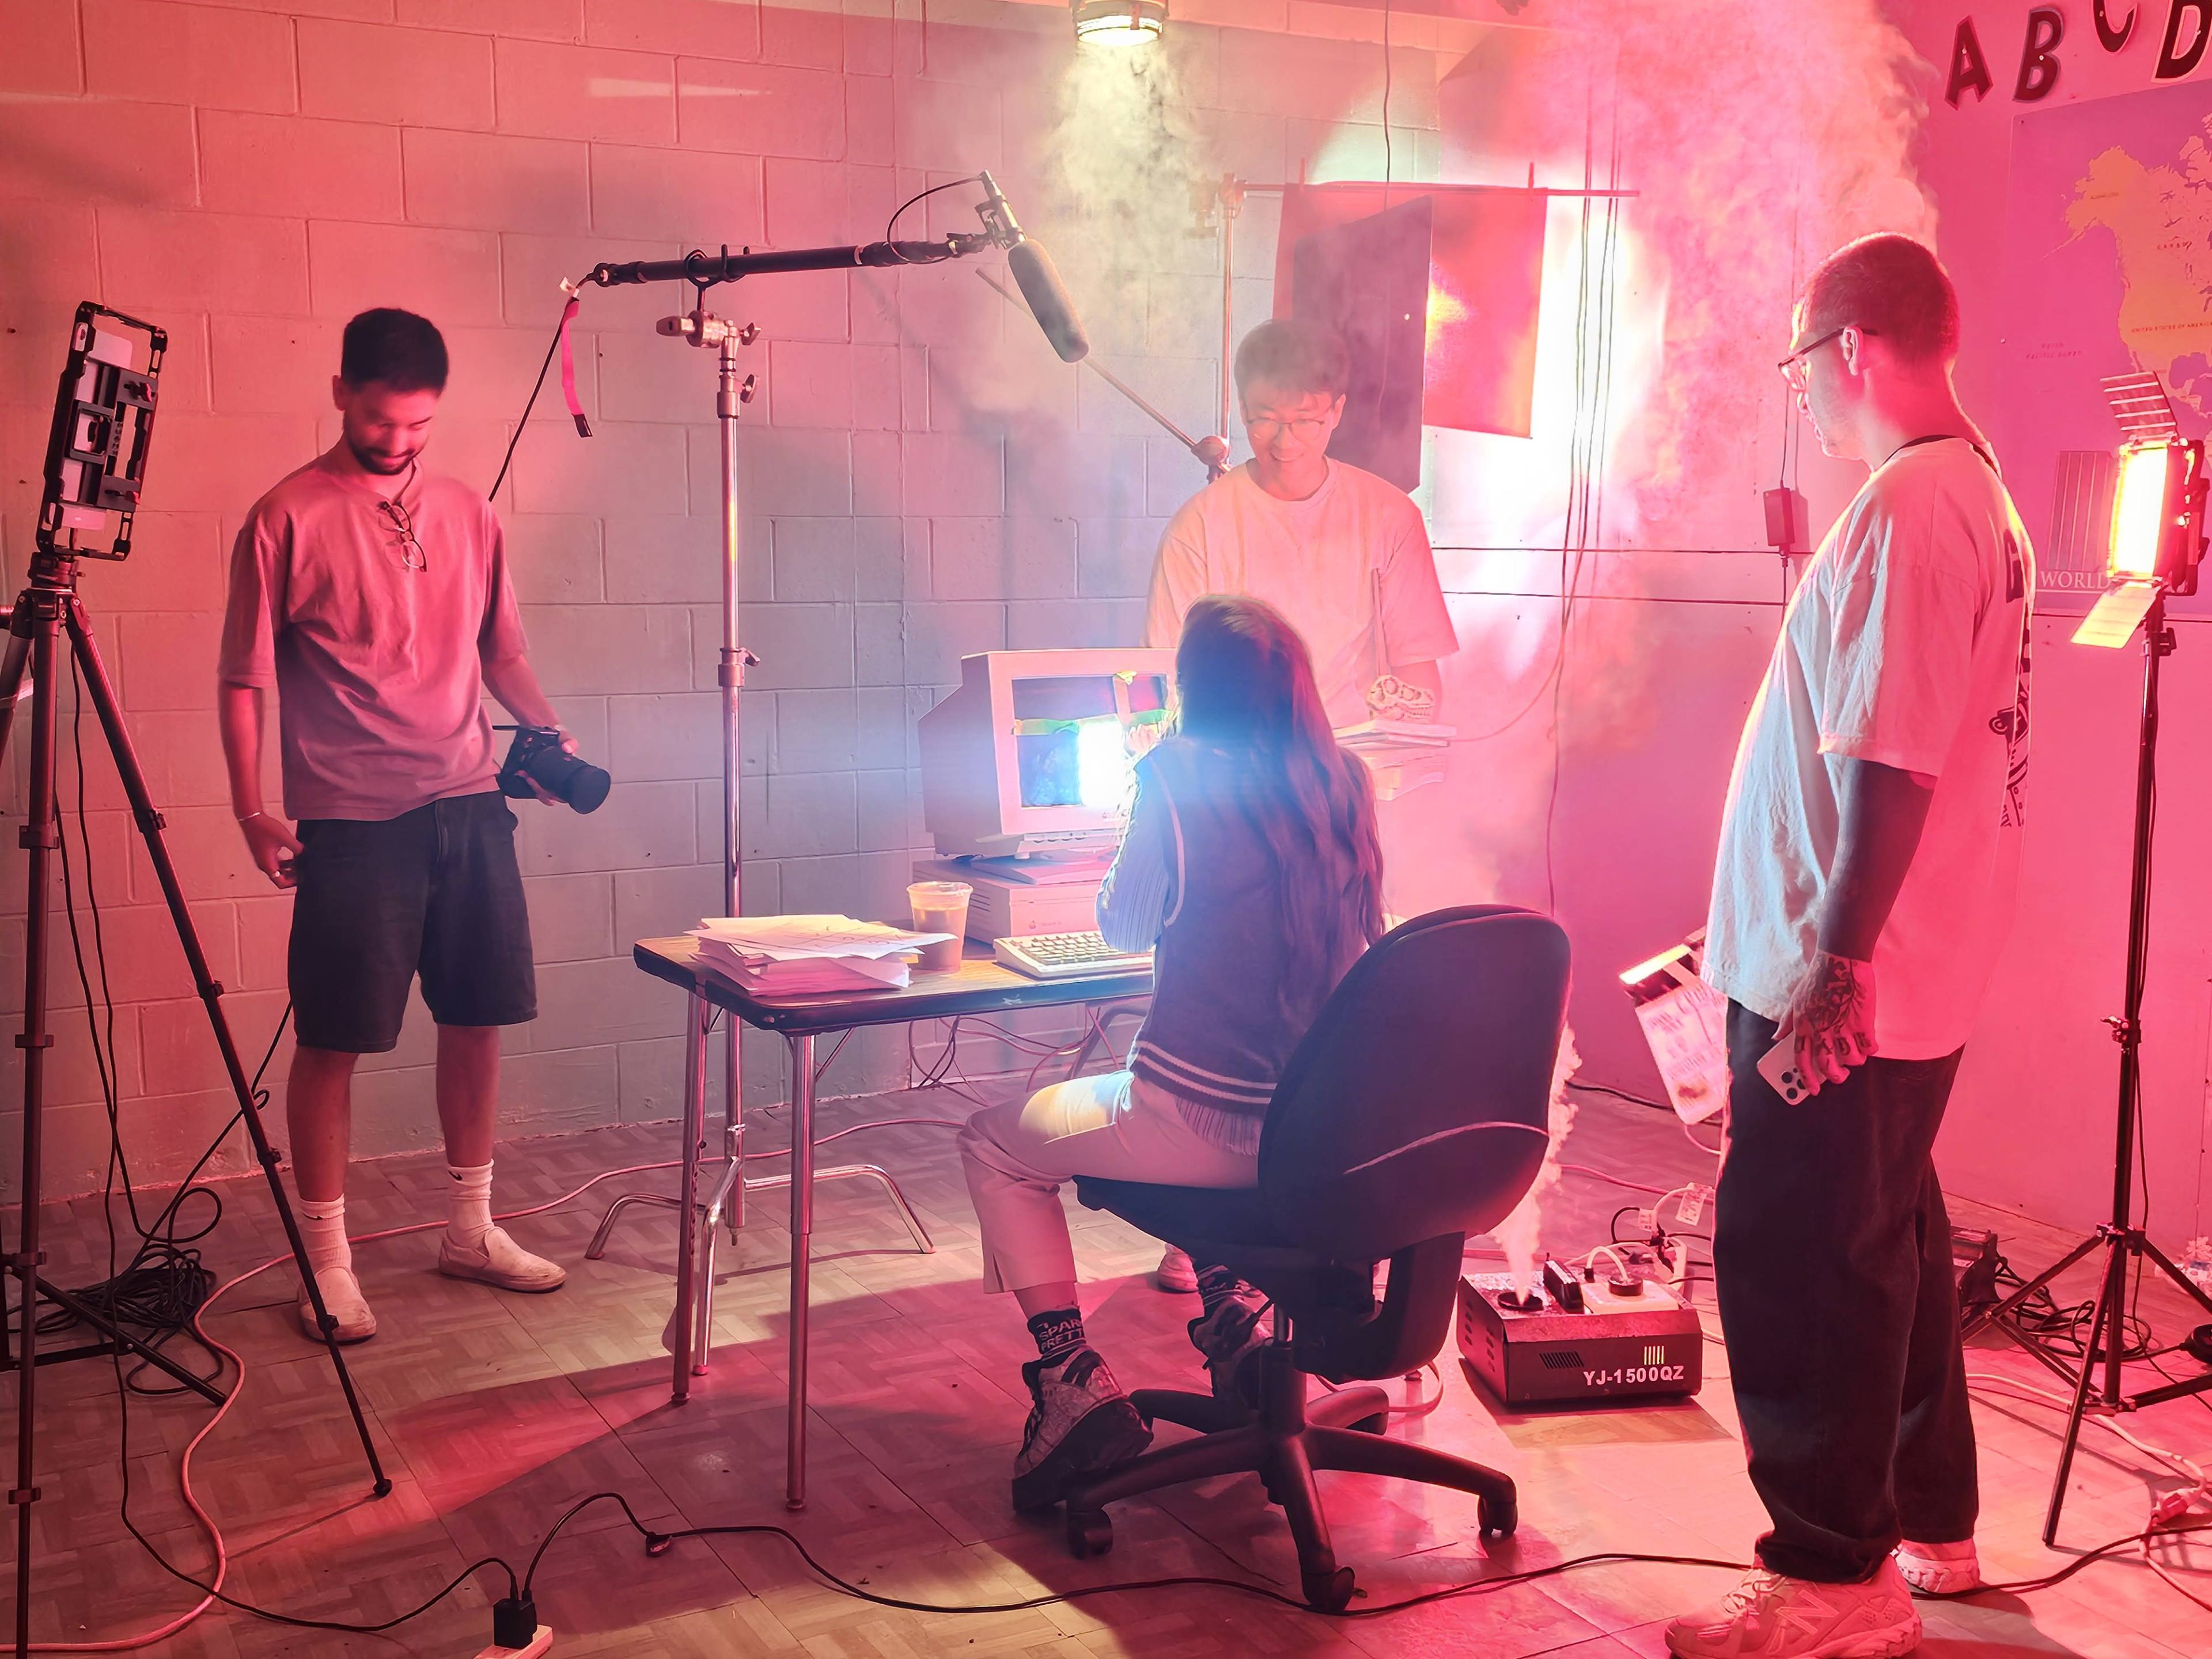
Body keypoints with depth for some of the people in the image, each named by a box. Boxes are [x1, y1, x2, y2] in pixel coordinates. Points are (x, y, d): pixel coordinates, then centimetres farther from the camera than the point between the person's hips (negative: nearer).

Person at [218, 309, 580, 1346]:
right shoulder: (286, 520, -4)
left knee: (476, 1018, 11)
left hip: (470, 807, 5)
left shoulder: (468, 514, 10)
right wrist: (252, 810, -13)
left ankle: (472, 1229, 26)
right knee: (333, 1040, 0)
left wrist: (547, 729, -2)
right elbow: (245, 679, -4)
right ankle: (326, 1261, 12)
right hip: (352, 822, -5)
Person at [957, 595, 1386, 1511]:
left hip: (1207, 1125, -6)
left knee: (994, 1144, 17)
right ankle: (1233, 1319, 28)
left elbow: (1125, 927, 0)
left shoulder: (1180, 778, -14)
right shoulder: (1344, 783, 2)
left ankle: (1075, 1384, 5)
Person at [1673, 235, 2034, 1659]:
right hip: (1922, 973, 10)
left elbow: (1893, 762, -25)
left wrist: (1831, 965, -24)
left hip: (1844, 986, -10)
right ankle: (1928, 1521, 33)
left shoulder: (1908, 511, -20)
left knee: (1798, 1262, -1)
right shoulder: (1980, 493, 12)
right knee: (1889, 1237, 19)